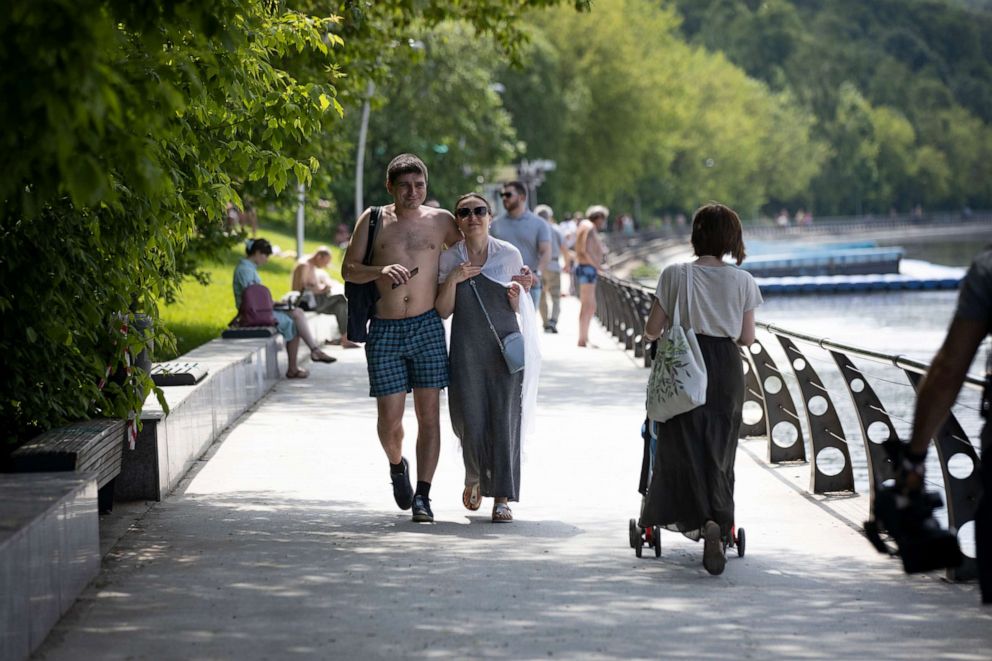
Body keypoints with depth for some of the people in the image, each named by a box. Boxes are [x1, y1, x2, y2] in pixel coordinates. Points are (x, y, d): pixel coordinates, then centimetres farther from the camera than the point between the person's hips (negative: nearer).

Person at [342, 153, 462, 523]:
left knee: (429, 415, -3)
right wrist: (381, 271, -17)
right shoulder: (373, 220, 4)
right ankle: (397, 465, 32)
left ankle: (422, 496, 1)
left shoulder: (440, 221, 7)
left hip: (427, 327, 1)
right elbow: (349, 270, 2)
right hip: (385, 330, -1)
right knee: (389, 419, -1)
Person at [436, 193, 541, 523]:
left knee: (504, 418, -7)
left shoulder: (510, 255, 2)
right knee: (470, 419, -2)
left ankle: (502, 498, -3)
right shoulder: (449, 259, 3)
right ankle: (474, 477, 30)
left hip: (505, 344, -1)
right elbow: (443, 311, 3)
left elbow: (517, 308, 11)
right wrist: (452, 280, -12)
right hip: (467, 346, 1)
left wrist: (516, 295, -11)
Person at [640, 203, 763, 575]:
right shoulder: (742, 280, 0)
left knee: (684, 447, 6)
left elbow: (652, 329, -2)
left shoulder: (675, 275, -5)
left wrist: (651, 335, 22)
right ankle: (717, 521, -9)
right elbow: (747, 337, 3)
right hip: (727, 369, 2)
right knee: (719, 451, 7)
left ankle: (696, 518, -7)